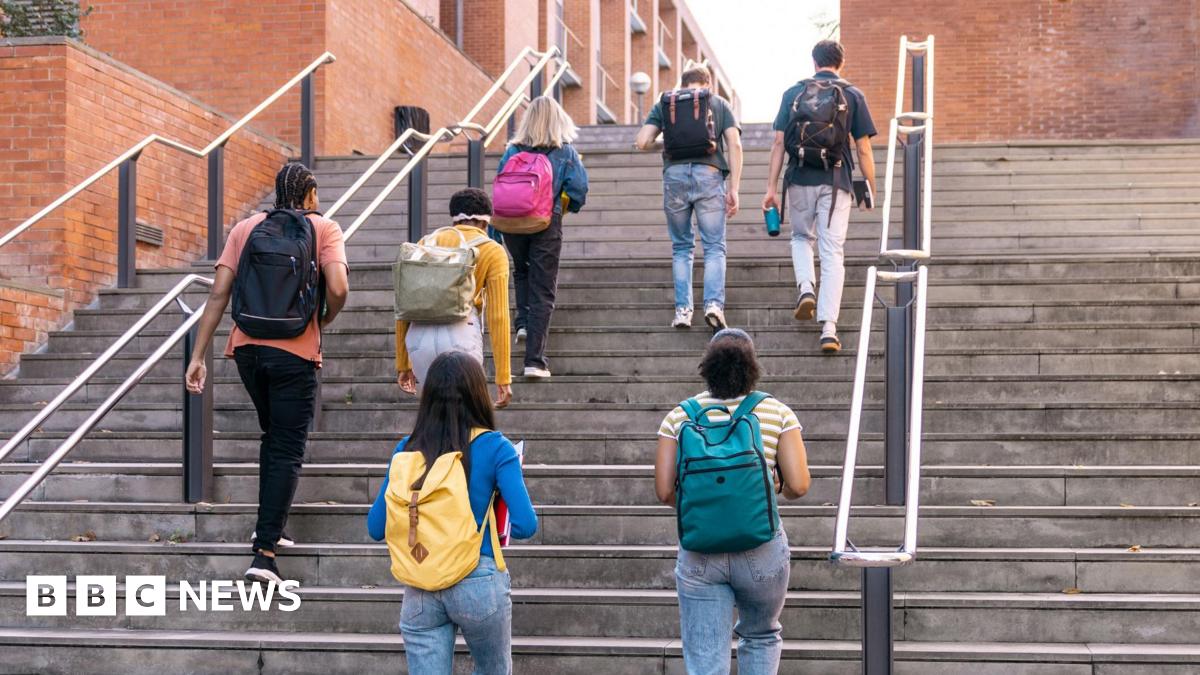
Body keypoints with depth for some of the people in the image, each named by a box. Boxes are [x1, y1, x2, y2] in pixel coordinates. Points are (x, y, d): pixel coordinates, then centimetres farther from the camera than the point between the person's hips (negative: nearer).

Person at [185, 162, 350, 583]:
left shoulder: (245, 228, 10)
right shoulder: (324, 229, 1)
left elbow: (219, 293, 2)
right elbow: (338, 288, -14)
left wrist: (198, 356, 2)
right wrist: (326, 319, 7)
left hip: (247, 347, 4)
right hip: (294, 353, -4)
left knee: (273, 436, 25)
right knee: (287, 451, 1)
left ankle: (267, 528, 29)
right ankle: (265, 553, -7)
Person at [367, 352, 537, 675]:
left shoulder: (407, 450, 3)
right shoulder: (495, 448, -6)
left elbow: (376, 527, 5)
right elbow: (525, 526, -12)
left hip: (420, 590, 2)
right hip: (478, 583, -2)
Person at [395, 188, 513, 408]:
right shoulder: (493, 252, 7)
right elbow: (498, 316, -1)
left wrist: (403, 364, 20)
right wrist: (503, 377, 0)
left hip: (420, 335, 4)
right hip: (460, 334, -4)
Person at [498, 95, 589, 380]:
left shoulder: (513, 151, 3)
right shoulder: (566, 152, 0)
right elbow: (578, 189, -8)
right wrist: (564, 207, 13)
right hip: (547, 224, -2)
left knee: (522, 272, 31)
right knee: (543, 291, 2)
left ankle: (523, 322, 11)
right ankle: (534, 360, -4)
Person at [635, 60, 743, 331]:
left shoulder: (665, 103, 16)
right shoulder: (720, 104, 16)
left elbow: (642, 142, 5)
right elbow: (734, 145, 4)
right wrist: (734, 189, 2)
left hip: (675, 174, 1)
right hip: (709, 175, -1)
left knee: (681, 246, 12)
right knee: (714, 246, 3)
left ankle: (682, 309, 5)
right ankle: (714, 303, -15)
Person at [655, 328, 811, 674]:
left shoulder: (679, 417, 1)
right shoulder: (777, 413, -2)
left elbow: (664, 491, -4)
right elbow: (798, 485, -7)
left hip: (699, 553, 1)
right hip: (761, 552, 0)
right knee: (761, 636, 27)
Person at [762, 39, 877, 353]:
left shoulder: (793, 93, 7)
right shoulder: (852, 95, 5)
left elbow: (779, 142, 2)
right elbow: (864, 149, 1)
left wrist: (771, 187, 4)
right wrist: (871, 190, 10)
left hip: (800, 180, 1)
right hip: (836, 182, -1)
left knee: (801, 237, 25)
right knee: (833, 253, 1)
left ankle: (805, 287, -2)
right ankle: (828, 330, -7)